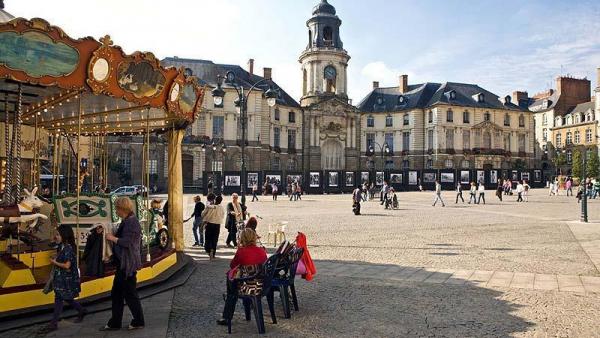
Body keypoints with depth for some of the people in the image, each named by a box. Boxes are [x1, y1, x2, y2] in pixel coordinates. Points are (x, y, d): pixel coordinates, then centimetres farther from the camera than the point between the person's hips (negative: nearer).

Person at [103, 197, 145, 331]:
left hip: (128, 265, -10)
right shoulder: (126, 221, 13)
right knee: (116, 293, 16)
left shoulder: (132, 222, -19)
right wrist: (113, 236, 9)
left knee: (130, 294, 1)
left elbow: (127, 242, -26)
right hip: (122, 264, 10)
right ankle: (115, 323, 27)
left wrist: (113, 238, -14)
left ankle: (139, 322, 16)